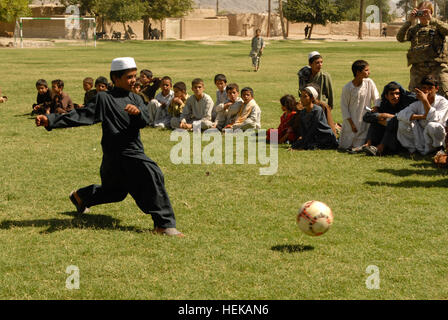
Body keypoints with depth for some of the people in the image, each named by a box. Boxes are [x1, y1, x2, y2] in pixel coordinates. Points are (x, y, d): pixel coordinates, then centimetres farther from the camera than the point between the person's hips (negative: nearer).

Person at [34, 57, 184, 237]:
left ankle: (81, 197, 51)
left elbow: (144, 121, -4)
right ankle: (164, 224, -21)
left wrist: (138, 112, -29)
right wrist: (51, 121, -18)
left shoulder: (135, 99, 12)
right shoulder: (104, 99, -5)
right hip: (118, 153, -8)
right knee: (152, 174, -24)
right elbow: (82, 116, -9)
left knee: (115, 191, 25)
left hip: (134, 152, 8)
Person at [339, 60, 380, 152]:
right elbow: (344, 106, -8)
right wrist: (351, 123, -10)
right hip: (351, 120, -2)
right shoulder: (347, 88, -14)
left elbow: (376, 98, -2)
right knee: (344, 146, 7)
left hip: (365, 120, 2)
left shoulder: (369, 83, -8)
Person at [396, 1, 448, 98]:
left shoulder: (437, 26, 7)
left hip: (437, 65, -3)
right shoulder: (413, 29, 13)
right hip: (418, 67, 3)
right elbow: (400, 38, -2)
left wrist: (431, 19, -17)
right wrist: (409, 21, -9)